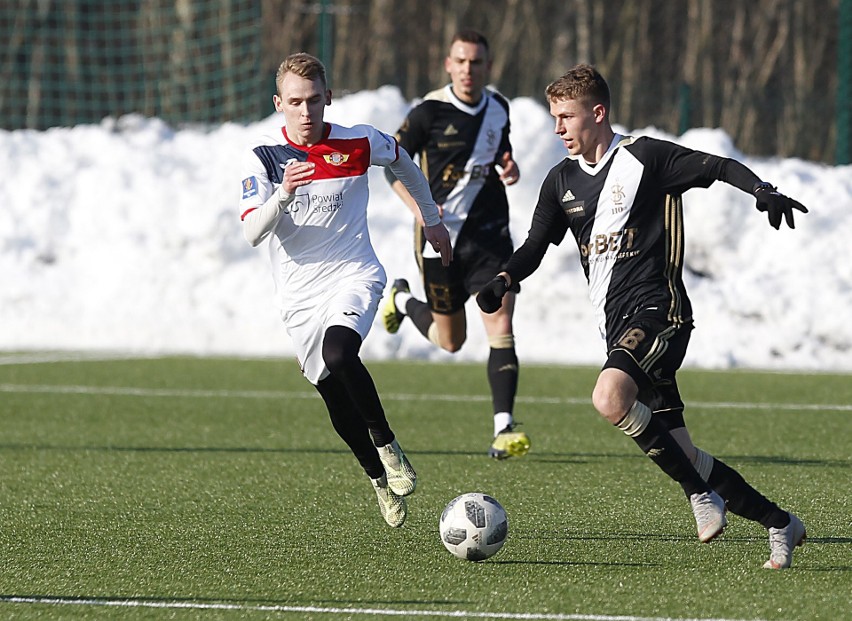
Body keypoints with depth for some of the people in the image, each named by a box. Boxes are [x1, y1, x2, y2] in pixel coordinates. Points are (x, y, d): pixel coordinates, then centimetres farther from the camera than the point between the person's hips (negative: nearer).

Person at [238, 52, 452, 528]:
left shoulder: (360, 143, -4)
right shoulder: (264, 157, -5)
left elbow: (403, 163, 19)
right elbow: (253, 233, -15)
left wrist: (433, 220, 29)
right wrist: (283, 193, -33)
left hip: (355, 276, -2)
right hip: (300, 294, 2)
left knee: (338, 353, -32)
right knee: (339, 405, 5)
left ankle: (387, 445, -13)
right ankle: (381, 479, 29)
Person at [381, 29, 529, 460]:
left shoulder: (498, 108, 4)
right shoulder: (428, 113, -11)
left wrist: (509, 170, -1)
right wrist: (417, 206, -18)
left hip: (489, 234, 3)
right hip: (440, 235, -3)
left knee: (501, 327, -14)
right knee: (450, 340, 10)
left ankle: (503, 429, -14)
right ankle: (401, 300, 43)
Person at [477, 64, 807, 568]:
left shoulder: (645, 157, -4)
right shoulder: (562, 181, 15)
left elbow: (718, 167, -2)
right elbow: (536, 245, 18)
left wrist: (763, 190, -20)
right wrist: (505, 279, -2)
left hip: (657, 312, -7)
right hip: (618, 326, 7)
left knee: (610, 399, -32)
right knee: (680, 453, 2)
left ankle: (700, 489, -16)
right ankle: (780, 523, 15)